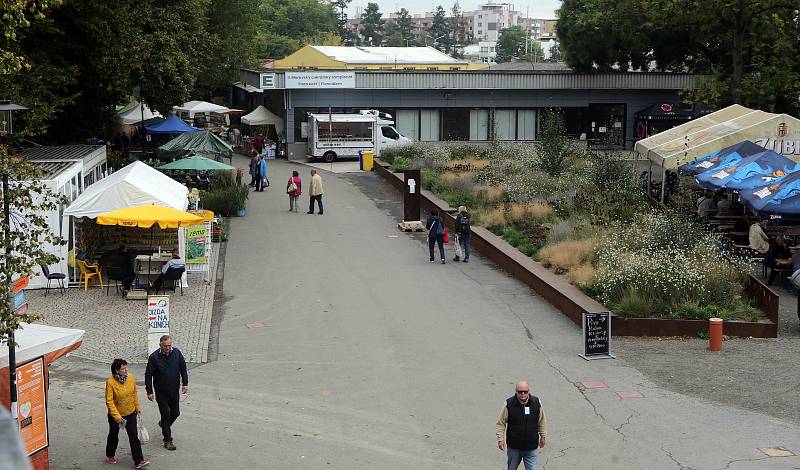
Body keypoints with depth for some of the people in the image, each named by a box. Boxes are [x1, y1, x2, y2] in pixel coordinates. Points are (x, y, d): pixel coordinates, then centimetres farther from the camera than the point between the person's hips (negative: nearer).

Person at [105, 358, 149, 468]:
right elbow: (109, 401, -23)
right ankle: (110, 456, 41)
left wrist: (138, 408, 12)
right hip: (115, 414, -3)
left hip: (131, 413, 3)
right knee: (113, 436, 18)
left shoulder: (130, 377, -11)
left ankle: (139, 460, 0)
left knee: (134, 436, -2)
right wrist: (118, 417, -26)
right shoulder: (110, 382, -24)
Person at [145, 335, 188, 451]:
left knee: (175, 412, 13)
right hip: (161, 392, -4)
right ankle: (167, 440, 8)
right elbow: (148, 375, -10)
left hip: (174, 390, 4)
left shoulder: (177, 353, -5)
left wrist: (185, 383, 5)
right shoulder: (154, 357, -16)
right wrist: (149, 392, -11)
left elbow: (183, 368, 8)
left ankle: (164, 424, 44)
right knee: (166, 414, -1)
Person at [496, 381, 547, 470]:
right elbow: (501, 423, -4)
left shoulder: (536, 402, -6)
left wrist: (543, 436, 13)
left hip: (531, 447, 0)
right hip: (514, 447, 0)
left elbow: (542, 421, 8)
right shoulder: (509, 404, -12)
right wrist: (500, 439, -8)